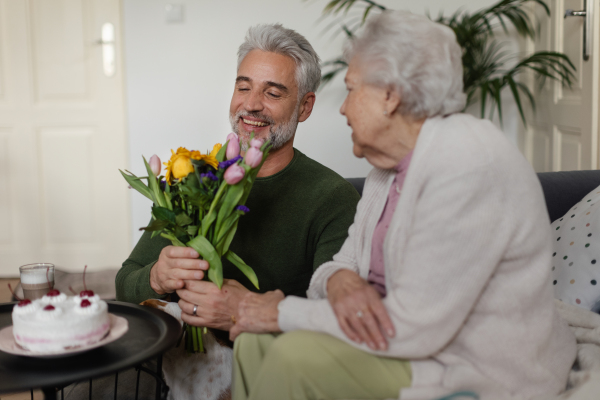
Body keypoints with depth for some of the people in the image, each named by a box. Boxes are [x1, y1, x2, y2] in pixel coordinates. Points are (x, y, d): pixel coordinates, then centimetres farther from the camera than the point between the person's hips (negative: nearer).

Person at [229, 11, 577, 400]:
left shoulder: (470, 167, -23)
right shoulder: (391, 164, 9)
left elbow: (414, 327, -26)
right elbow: (348, 262, 11)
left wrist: (284, 312, -17)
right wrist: (339, 280, -16)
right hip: (415, 339, 9)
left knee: (296, 356, -23)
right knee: (256, 339, -6)